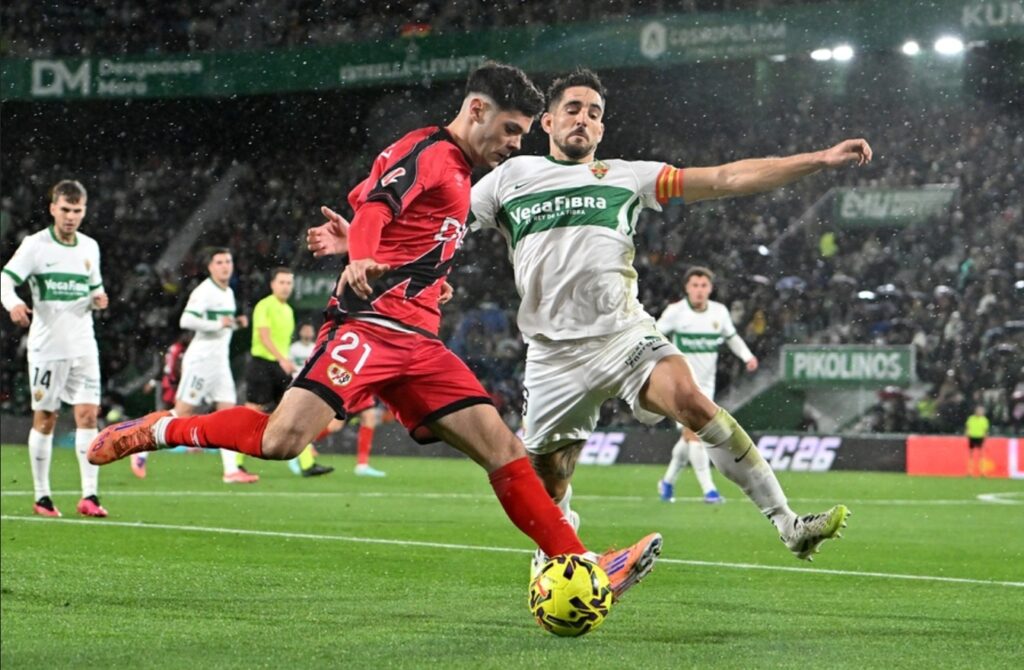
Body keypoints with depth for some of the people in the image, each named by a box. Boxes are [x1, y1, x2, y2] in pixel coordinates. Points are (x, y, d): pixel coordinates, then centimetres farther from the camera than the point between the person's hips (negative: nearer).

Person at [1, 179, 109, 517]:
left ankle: (90, 496, -8)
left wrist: (98, 298, -1)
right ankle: (41, 496, 12)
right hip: (47, 346, -4)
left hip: (83, 346, 4)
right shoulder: (35, 245, -6)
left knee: (88, 413, -6)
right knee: (44, 418, 2)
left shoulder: (90, 247, 10)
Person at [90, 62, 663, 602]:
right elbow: (375, 204, -22)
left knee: (502, 447, -1)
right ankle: (158, 431, -3)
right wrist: (361, 257, -43)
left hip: (417, 341, 9)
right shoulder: (431, 151, -4)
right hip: (372, 324, -9)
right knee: (283, 438, -23)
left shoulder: (457, 172, 24)